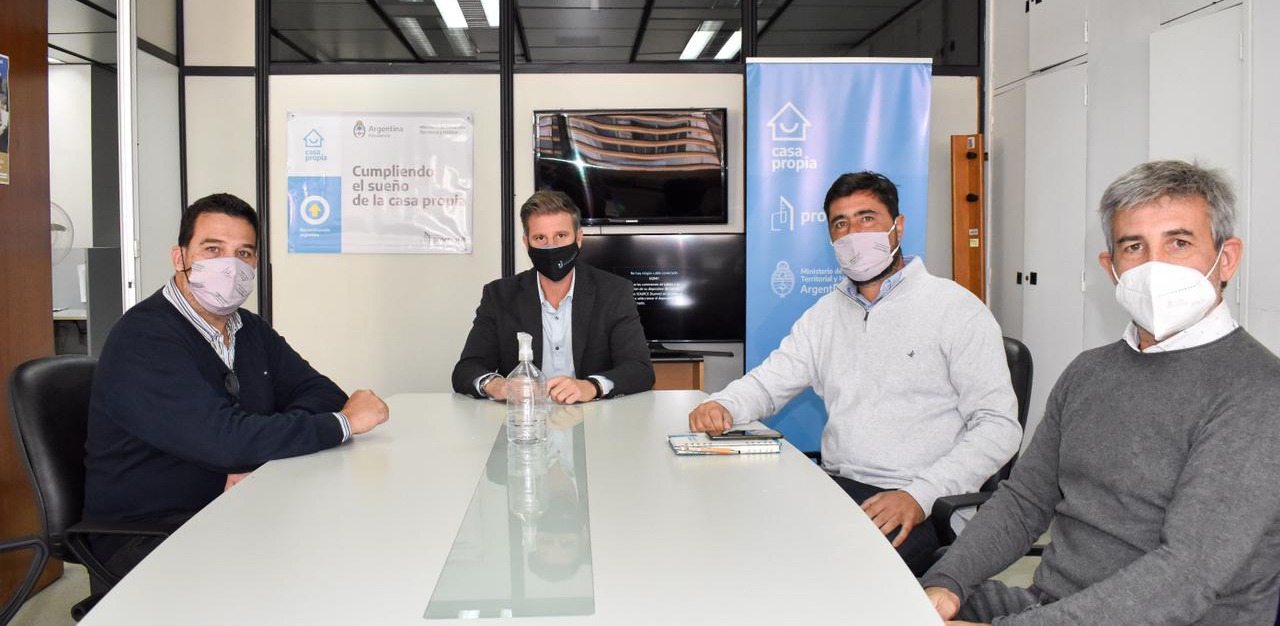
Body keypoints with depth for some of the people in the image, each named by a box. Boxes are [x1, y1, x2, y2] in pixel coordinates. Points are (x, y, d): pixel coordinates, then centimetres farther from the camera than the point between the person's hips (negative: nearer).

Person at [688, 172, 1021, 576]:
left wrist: (920, 495, -20)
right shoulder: (825, 313, 17)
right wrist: (721, 406, -10)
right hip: (836, 486, 5)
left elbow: (999, 426, -8)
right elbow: (768, 382, 15)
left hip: (922, 508, -5)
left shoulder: (956, 309, -2)